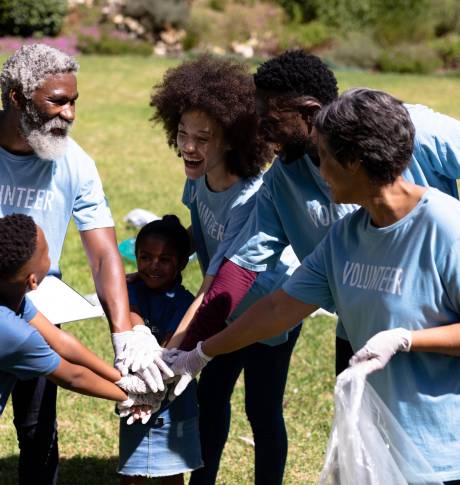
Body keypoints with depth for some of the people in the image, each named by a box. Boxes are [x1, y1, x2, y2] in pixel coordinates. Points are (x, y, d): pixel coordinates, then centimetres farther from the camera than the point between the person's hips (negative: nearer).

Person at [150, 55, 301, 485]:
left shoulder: (249, 201, -38)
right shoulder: (198, 174, -17)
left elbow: (212, 293, -40)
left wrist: (170, 356, -43)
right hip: (227, 304, 8)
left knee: (262, 410, 3)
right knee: (211, 393, 18)